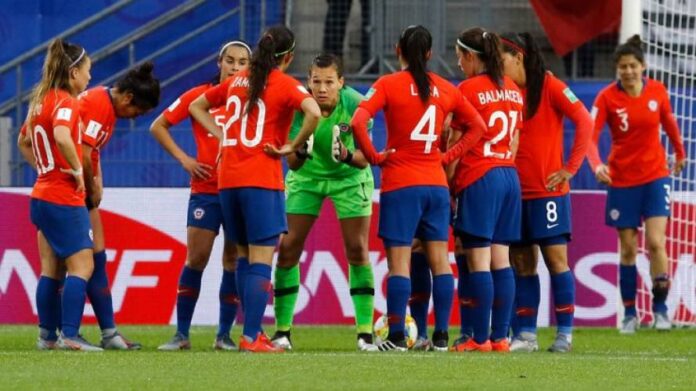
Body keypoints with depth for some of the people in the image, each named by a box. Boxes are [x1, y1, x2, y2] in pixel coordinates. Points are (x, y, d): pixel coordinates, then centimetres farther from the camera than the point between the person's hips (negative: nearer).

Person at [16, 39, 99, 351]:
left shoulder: (41, 101, 13)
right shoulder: (65, 103, -15)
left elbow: (23, 142, 27)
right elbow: (62, 136, -34)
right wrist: (77, 169, -21)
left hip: (42, 194, 9)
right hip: (65, 199, -9)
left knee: (51, 269, 12)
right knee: (81, 266, -6)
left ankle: (47, 335, 13)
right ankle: (70, 335, -12)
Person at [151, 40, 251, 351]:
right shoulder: (200, 95, 2)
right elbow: (158, 126, 8)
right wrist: (183, 158, 0)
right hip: (205, 189, -1)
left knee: (234, 261, 2)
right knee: (196, 258, -4)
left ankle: (224, 334, 9)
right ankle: (181, 334, 2)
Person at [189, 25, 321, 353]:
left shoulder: (236, 82, 13)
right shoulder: (284, 85, -5)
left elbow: (196, 107, 25)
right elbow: (314, 113, -23)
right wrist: (293, 147, -11)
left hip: (227, 179, 6)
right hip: (262, 181, -6)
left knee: (244, 257, 16)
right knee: (261, 262, -4)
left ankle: (252, 329, 18)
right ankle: (251, 337, -9)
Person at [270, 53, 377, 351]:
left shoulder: (355, 104, -25)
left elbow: (364, 158, -21)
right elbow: (292, 164, -20)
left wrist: (348, 156, -43)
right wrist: (300, 153, -43)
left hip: (350, 177, -1)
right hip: (306, 177, 1)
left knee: (357, 250, -7)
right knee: (288, 248, -5)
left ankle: (365, 332, -1)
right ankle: (282, 330, 3)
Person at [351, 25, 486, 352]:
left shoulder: (388, 85, -6)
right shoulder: (445, 89, 7)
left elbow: (358, 123, -18)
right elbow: (477, 126, 14)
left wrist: (373, 157, -6)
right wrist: (449, 156, 11)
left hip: (400, 183, -4)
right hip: (436, 183, 4)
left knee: (399, 261, -3)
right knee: (439, 259, 8)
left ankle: (396, 337, -5)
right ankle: (441, 336, 8)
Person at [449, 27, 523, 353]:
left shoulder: (468, 89, -8)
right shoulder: (512, 90, 12)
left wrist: (448, 187, 0)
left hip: (478, 179, -7)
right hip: (509, 176, 7)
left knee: (478, 262, -6)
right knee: (501, 261, 7)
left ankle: (479, 339, -8)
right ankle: (500, 336, 4)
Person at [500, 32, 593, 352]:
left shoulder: (548, 86, -5)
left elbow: (584, 121, -12)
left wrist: (570, 168, -14)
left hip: (548, 190, -6)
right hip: (515, 191, 6)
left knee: (556, 258, -4)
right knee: (521, 263, 5)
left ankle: (564, 334, -1)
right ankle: (526, 334, 7)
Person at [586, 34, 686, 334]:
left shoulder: (657, 91, -4)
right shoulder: (607, 97, -10)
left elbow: (669, 122, 15)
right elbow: (590, 135, -18)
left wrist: (680, 154, 27)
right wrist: (597, 165, -36)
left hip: (655, 176, 1)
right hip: (621, 180, -1)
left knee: (656, 242, -11)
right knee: (628, 249, 3)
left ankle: (660, 309, -3)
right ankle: (629, 314, 14)